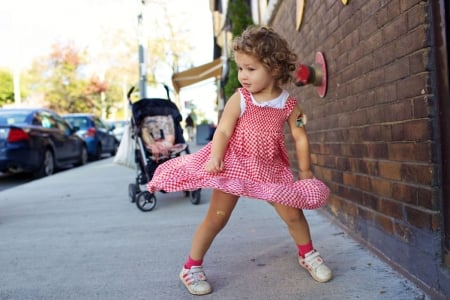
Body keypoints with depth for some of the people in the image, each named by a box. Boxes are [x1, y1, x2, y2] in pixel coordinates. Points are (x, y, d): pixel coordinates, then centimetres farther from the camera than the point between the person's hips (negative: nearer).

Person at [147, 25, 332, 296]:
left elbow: (300, 138, 1)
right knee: (216, 218, -1)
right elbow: (223, 131, -16)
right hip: (234, 164, -2)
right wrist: (215, 157, -32)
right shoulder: (239, 99, -12)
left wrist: (305, 170, 3)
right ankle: (192, 268, 14)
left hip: (270, 169, 2)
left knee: (293, 213, 6)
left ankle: (308, 255, 34)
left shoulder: (289, 104, -6)